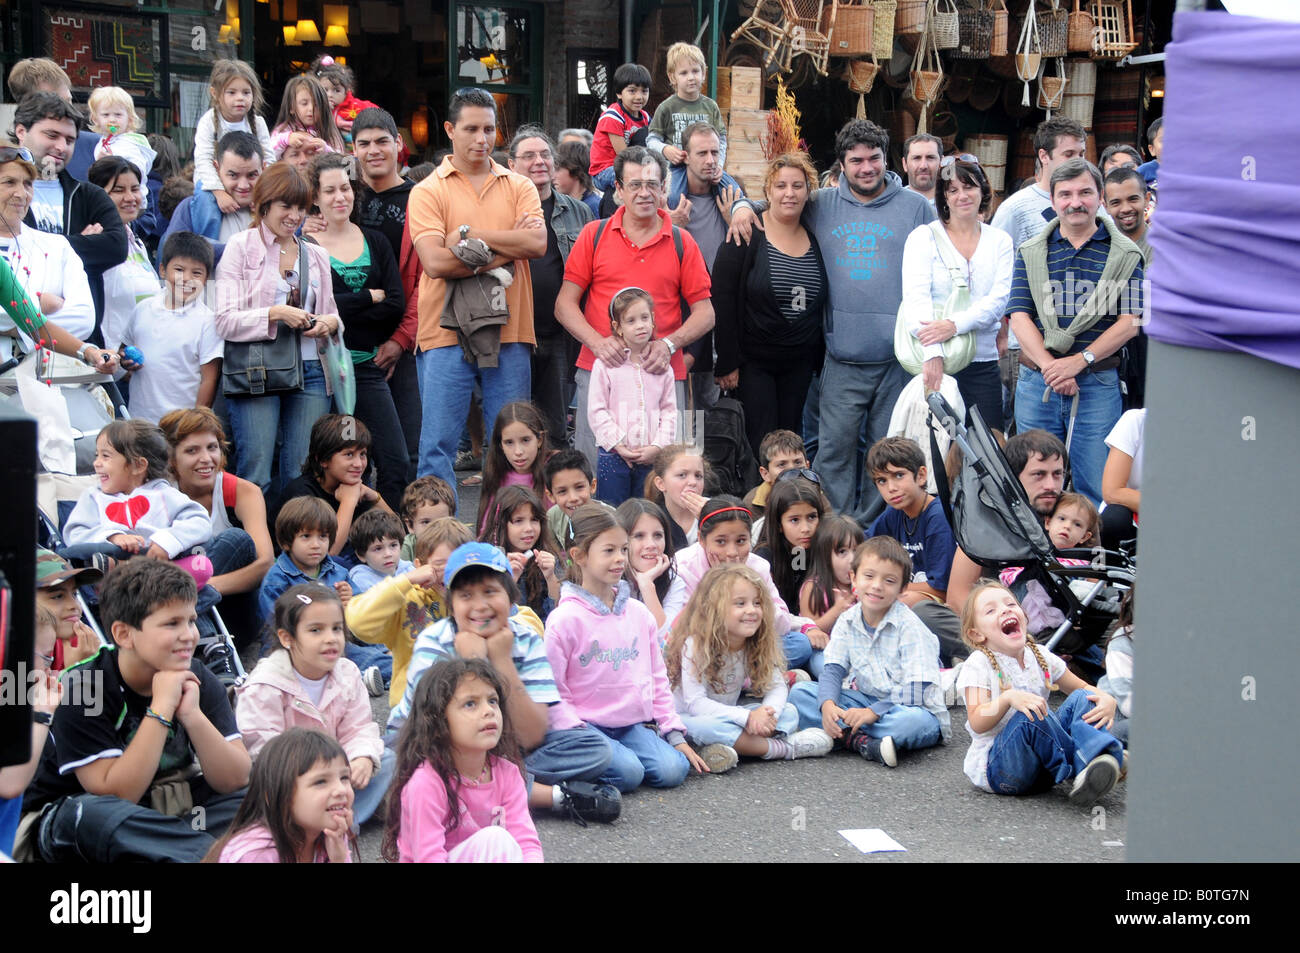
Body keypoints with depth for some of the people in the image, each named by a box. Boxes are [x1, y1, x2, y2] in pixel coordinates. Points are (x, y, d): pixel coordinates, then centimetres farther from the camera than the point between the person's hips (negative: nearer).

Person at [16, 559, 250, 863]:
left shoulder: (198, 681, -5)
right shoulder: (82, 688, -19)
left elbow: (236, 781, -11)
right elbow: (115, 795, -24)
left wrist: (192, 715, -26)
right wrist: (160, 709, -29)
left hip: (165, 812, 4)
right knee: (94, 815, -38)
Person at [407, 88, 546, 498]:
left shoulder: (519, 187, 11)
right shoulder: (428, 191, 2)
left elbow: (537, 244, -6)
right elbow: (436, 261, -11)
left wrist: (469, 234, -9)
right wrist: (505, 249, -8)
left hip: (508, 331, 3)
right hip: (447, 334, -2)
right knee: (438, 445, -3)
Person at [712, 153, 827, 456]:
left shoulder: (815, 239, 7)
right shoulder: (746, 236, -9)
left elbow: (820, 304, 13)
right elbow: (722, 300, -12)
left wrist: (820, 360, 10)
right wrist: (727, 362, -15)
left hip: (799, 363, 5)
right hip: (752, 360, -5)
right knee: (762, 446, -8)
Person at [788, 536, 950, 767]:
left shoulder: (909, 626, -16)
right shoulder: (847, 622, 1)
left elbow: (918, 692, -21)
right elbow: (833, 669, -1)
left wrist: (873, 712, -29)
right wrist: (828, 704, -22)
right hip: (867, 700, 6)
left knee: (915, 720, -42)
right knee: (799, 693, -12)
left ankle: (843, 733, -26)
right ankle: (860, 741, -29)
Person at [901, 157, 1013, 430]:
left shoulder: (999, 241, 11)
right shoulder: (923, 237, 3)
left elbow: (999, 299, -2)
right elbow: (915, 297, -10)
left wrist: (955, 325, -21)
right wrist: (932, 353, -25)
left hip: (982, 362, 3)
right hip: (936, 364, -3)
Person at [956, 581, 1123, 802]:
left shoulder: (1041, 657, 8)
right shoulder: (978, 665, -8)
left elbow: (1082, 688, 17)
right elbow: (977, 723, -18)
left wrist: (1107, 700, -7)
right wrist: (1008, 698, -36)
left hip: (1042, 765, 6)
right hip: (996, 765, -6)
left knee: (1081, 699, -10)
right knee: (1029, 717, -33)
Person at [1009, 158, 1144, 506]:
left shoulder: (1124, 254, 5)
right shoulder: (1030, 253, 10)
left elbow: (1129, 321, -3)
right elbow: (1019, 317, 1)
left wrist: (1080, 360, -15)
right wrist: (1050, 367, -14)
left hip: (1098, 384, -2)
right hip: (1036, 382, 2)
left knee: (1096, 490, -1)